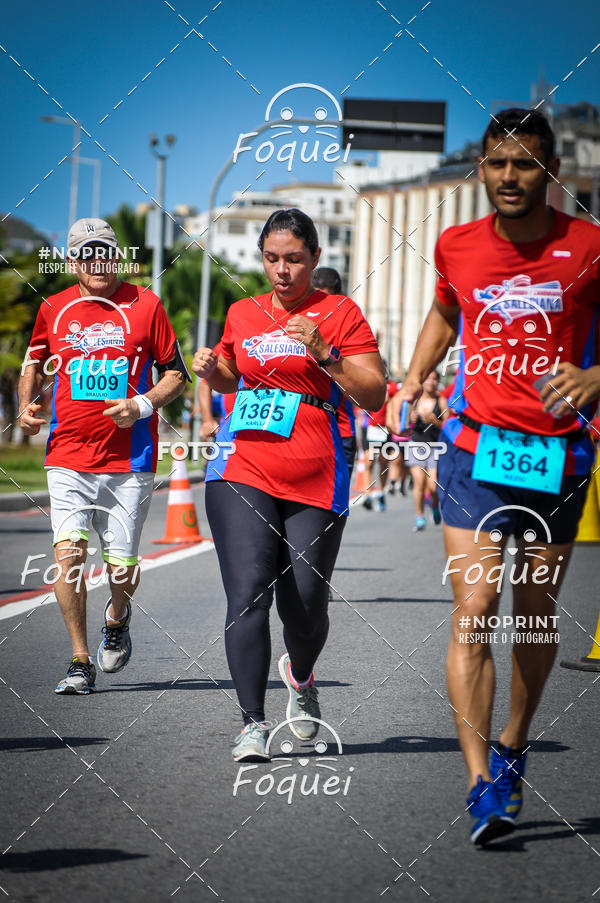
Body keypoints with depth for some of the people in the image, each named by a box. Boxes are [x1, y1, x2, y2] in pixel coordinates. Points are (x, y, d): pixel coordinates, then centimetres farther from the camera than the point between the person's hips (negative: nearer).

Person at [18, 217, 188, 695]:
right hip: (68, 456, 1)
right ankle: (81, 663, -3)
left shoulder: (145, 305, 1)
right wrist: (27, 405, 5)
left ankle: (117, 618, 37)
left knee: (122, 566, 1)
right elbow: (34, 364, 24)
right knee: (68, 551, -13)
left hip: (128, 457, -1)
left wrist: (142, 405, -12)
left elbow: (176, 374, 5)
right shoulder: (54, 309, 8)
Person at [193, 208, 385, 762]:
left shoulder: (339, 313, 2)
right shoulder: (242, 314, 14)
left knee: (304, 607, 3)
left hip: (315, 483, -2)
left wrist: (323, 353, -16)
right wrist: (211, 370, 9)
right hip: (242, 472, 2)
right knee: (248, 592, -15)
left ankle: (300, 676, 38)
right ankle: (253, 723, -13)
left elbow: (374, 395, -3)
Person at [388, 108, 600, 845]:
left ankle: (512, 749, 33)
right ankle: (481, 784, -16)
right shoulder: (457, 246, 5)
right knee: (473, 611, -12)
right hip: (476, 450, 0)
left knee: (537, 616, 11)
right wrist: (412, 381, 14)